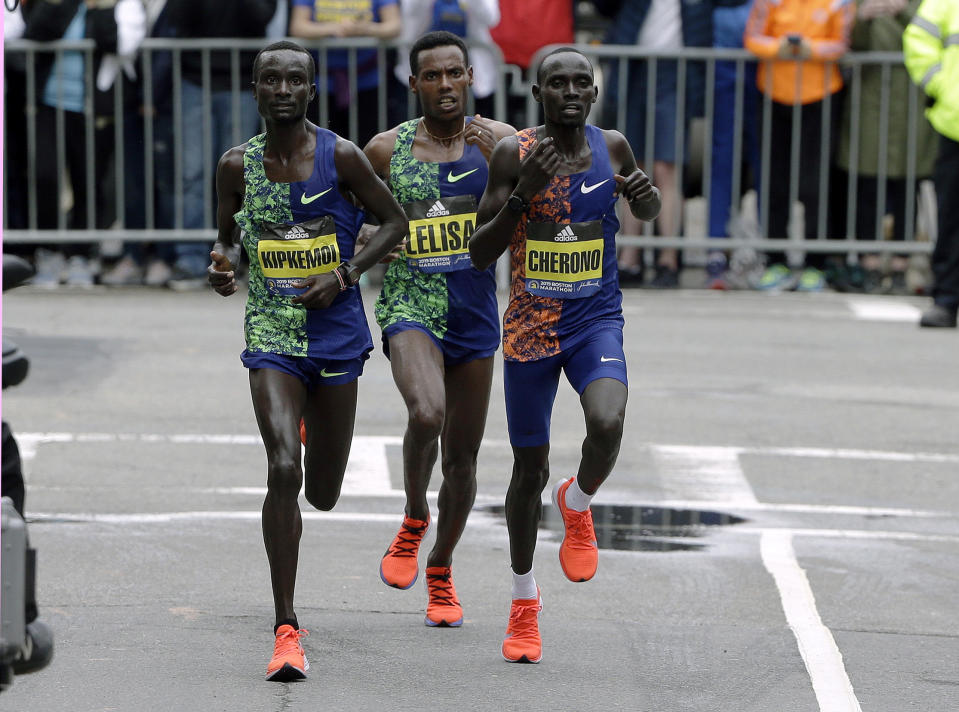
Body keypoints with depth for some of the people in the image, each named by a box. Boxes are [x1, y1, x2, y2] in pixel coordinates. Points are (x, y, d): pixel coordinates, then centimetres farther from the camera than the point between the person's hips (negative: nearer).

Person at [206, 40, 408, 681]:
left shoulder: (340, 156, -7)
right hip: (271, 333, 0)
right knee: (282, 470, -19)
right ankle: (287, 629, -14)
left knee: (322, 493, 10)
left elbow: (395, 222, 2)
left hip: (336, 332, 0)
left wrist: (345, 274, -11)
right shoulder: (238, 165, 0)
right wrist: (223, 267, -9)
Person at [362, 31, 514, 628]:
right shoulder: (386, 150, -2)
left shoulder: (499, 141, -1)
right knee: (427, 414, -31)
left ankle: (441, 571, 34)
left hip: (475, 316, 2)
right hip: (410, 309, -2)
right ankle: (414, 521, -4)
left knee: (463, 457, 10)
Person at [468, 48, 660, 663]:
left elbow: (647, 211, 19)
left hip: (597, 319, 1)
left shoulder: (612, 147, -2)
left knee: (608, 424, -29)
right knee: (531, 468, 8)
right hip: (531, 325, -1)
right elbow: (480, 255, -10)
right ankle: (525, 602, 29)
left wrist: (647, 194, -6)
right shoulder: (514, 154, -9)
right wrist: (523, 193, -24)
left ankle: (577, 505, 5)